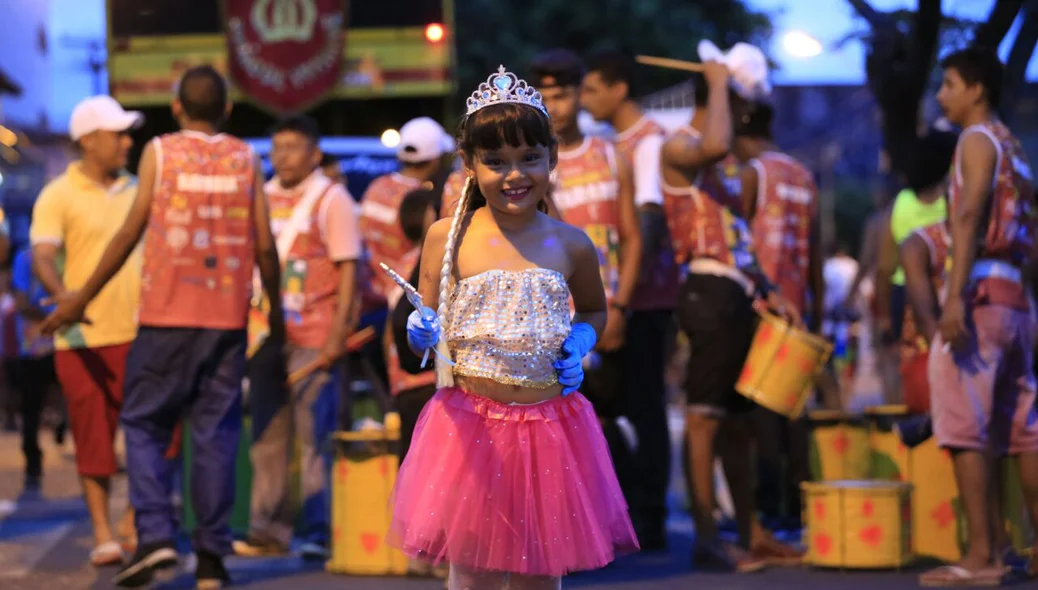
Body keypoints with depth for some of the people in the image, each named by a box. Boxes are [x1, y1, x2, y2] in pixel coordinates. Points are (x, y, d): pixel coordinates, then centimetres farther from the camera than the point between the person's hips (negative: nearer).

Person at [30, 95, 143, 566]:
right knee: (94, 439, 2)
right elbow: (42, 259, -18)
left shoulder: (137, 191, 11)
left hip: (138, 333, 4)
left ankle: (139, 512, 16)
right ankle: (103, 535, 11)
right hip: (83, 339, -4)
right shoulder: (58, 196, -5)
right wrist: (63, 297, -36)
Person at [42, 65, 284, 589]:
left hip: (166, 315, -2)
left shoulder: (160, 152, 0)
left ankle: (154, 534, -8)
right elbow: (265, 245, 3)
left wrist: (81, 297, 5)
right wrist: (276, 309, 18)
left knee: (144, 425, 8)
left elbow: (130, 233, -3)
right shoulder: (245, 158, 5)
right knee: (216, 433, 6)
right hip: (227, 316, 2)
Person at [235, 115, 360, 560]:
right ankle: (269, 529, 13)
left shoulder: (332, 199, 0)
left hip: (314, 339, -5)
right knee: (267, 438, 7)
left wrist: (339, 331, -13)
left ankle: (318, 532, -1)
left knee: (314, 439, -4)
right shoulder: (262, 199, 14)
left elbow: (348, 270, -5)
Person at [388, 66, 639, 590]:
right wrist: (422, 335, -19)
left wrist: (580, 343, -1)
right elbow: (427, 326, 3)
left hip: (549, 426, 2)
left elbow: (594, 311, 19)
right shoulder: (448, 238, -4)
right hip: (471, 424, -1)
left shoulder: (570, 245, 1)